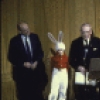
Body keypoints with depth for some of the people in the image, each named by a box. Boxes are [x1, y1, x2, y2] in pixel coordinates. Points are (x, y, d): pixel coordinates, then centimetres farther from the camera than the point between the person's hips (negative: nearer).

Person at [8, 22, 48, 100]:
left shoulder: (35, 37, 2)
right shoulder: (14, 41, -5)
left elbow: (40, 52, 6)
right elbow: (11, 57, -3)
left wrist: (36, 62, -9)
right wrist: (23, 64, -13)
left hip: (36, 70, 2)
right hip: (22, 72, -2)